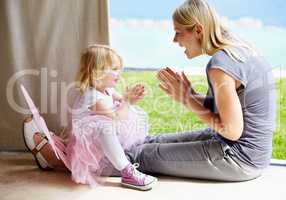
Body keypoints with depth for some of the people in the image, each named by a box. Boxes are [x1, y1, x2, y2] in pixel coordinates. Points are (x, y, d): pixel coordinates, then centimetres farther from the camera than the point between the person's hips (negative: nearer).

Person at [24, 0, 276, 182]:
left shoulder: (219, 65, -25)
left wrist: (188, 100, -14)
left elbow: (232, 130, -23)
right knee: (155, 140, 13)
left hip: (240, 157, -8)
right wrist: (189, 95, -4)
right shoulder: (240, 48, 5)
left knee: (142, 155, -3)